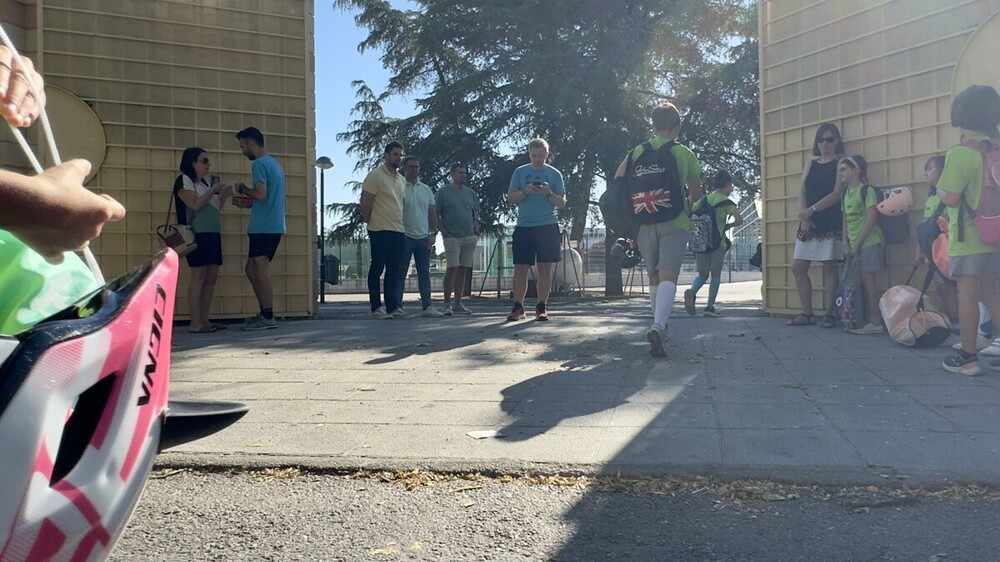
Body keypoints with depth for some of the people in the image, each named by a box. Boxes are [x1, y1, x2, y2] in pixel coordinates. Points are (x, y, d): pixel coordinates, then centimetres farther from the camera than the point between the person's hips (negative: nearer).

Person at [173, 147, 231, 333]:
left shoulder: (205, 182, 21)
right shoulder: (184, 180, -3)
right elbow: (195, 205, -15)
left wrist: (223, 196, 10)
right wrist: (213, 190, -9)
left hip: (213, 234, 8)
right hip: (198, 234, -8)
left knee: (212, 276, 5)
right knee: (199, 276, -11)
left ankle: (204, 319, 8)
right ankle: (195, 323, -10)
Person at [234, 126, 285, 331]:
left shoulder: (259, 163, -10)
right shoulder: (274, 163, 20)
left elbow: (261, 194, -21)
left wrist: (242, 189, -4)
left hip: (263, 227, -10)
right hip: (273, 226, 10)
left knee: (261, 270, -5)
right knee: (252, 269, 14)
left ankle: (268, 317, -2)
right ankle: (265, 313, 15)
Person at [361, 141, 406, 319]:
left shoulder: (401, 179, 17)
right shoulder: (375, 175, -6)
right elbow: (365, 204, -7)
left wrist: (402, 226, 14)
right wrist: (370, 223, -1)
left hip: (399, 231, 7)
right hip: (380, 231, -7)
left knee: (394, 270, 7)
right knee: (377, 268, -2)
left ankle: (393, 306, 11)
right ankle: (376, 307, 3)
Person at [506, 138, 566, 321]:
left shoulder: (554, 174, 7)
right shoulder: (520, 172, 9)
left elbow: (562, 203, 5)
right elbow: (510, 198, 4)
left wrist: (548, 193, -13)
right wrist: (525, 192, -13)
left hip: (548, 226, -1)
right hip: (523, 227, 1)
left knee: (545, 268, 0)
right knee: (520, 268, 0)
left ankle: (542, 307, 7)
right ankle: (518, 307, 8)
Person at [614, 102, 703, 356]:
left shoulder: (636, 153, 11)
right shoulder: (684, 154, 5)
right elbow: (696, 192, 13)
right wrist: (689, 207, 34)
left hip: (644, 224, 3)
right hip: (674, 223, -3)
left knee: (654, 277, 18)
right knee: (668, 276, -12)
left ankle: (660, 327, 29)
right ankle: (658, 326, -33)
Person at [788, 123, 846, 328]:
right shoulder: (810, 164, 16)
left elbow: (837, 194, -10)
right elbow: (802, 192, 7)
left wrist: (812, 209, -16)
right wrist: (803, 216, -8)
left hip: (831, 222, -6)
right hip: (809, 222, 6)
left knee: (829, 266, -4)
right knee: (798, 267, 2)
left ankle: (828, 314, 0)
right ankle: (807, 313, 9)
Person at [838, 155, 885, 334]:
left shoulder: (867, 190, -9)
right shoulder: (846, 194, 14)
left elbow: (871, 219, -14)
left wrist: (857, 244, -14)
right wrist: (846, 244, 2)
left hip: (869, 242, -7)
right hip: (854, 245, 7)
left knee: (867, 277, -10)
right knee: (864, 280, 7)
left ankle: (876, 321, -7)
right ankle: (870, 319, 11)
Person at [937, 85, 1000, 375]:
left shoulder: (960, 154, -16)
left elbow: (951, 198, -19)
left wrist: (940, 190, 0)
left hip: (968, 239, -7)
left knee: (967, 295, 0)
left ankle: (967, 357, 6)